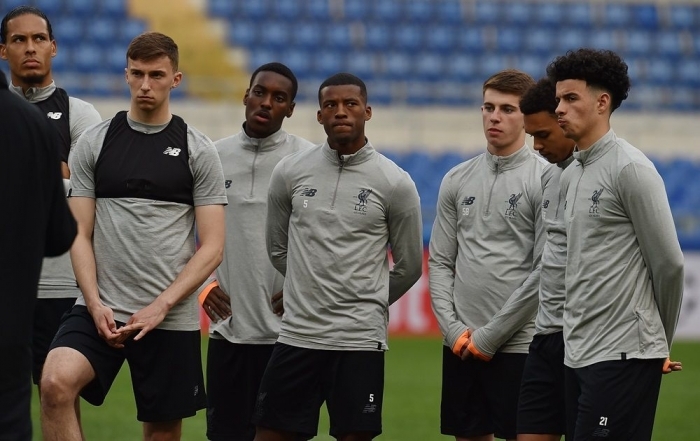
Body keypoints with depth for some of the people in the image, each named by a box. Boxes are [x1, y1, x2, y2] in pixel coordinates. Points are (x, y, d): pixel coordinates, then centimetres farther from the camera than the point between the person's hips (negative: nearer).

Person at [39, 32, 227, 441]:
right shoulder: (95, 141, 6)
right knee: (56, 384, -26)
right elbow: (80, 235, 5)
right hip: (101, 308, 0)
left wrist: (160, 307, -12)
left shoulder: (198, 150, 2)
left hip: (171, 317, 0)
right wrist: (96, 305, -9)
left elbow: (212, 247, -2)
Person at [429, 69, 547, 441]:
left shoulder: (545, 180, -6)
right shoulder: (457, 180, 11)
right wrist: (453, 329, -1)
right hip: (461, 345, 5)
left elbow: (545, 271, -10)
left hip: (518, 345, -5)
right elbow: (440, 262, 12)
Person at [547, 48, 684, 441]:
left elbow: (669, 264, -9)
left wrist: (658, 340, 2)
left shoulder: (631, 169, -10)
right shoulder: (571, 175, 16)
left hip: (621, 358, -8)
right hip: (578, 355, 8)